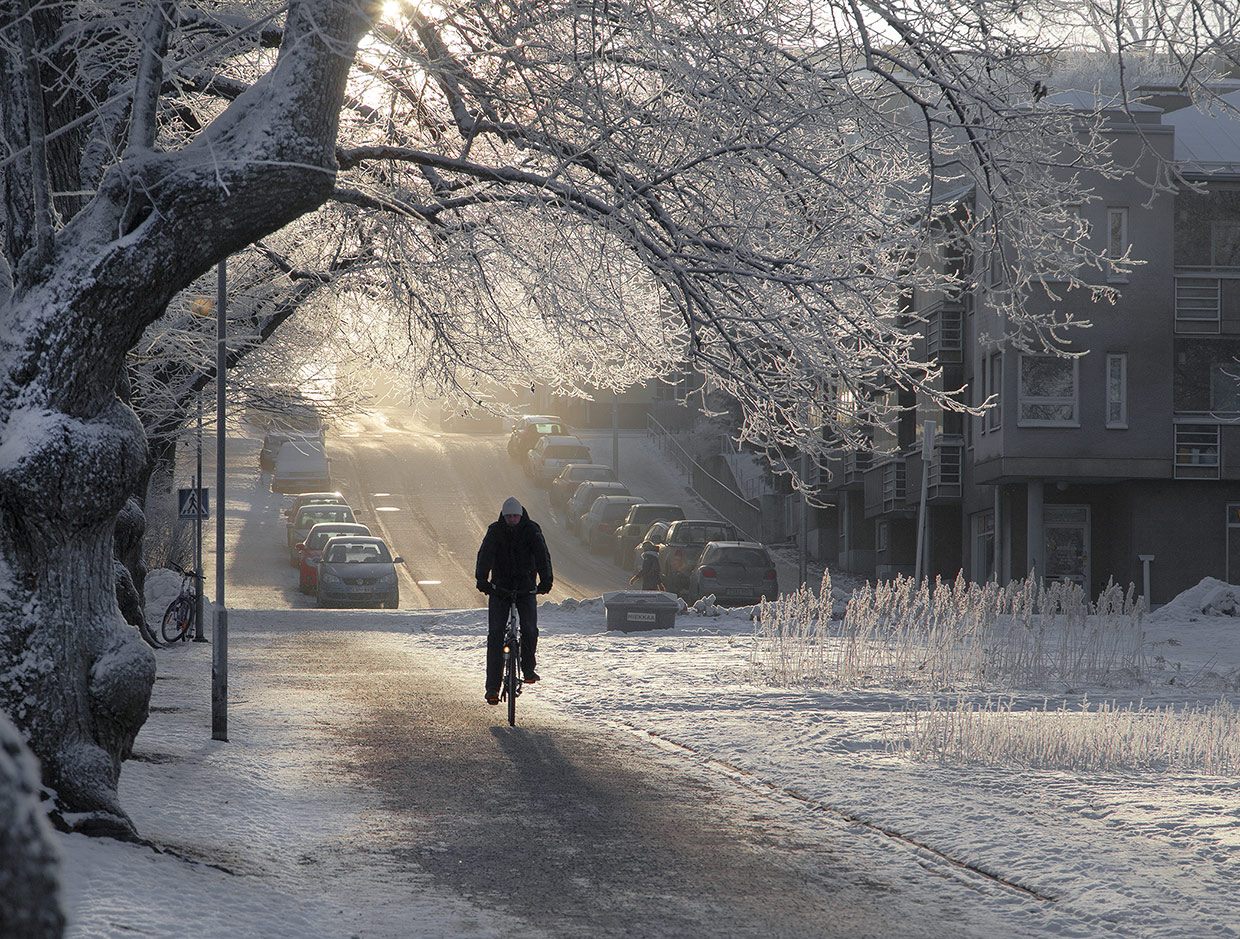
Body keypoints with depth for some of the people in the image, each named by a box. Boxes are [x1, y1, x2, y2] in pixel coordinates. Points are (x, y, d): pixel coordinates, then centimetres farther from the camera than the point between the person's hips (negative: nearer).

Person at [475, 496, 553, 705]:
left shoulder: (532, 530, -4)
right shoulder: (495, 531, -4)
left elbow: (542, 555, -14)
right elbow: (485, 555, -16)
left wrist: (546, 580, -29)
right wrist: (482, 579, -33)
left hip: (526, 588, 0)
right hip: (499, 589, 0)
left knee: (529, 630, -17)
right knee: (495, 633, -10)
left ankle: (528, 668, 12)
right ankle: (492, 686, -9)